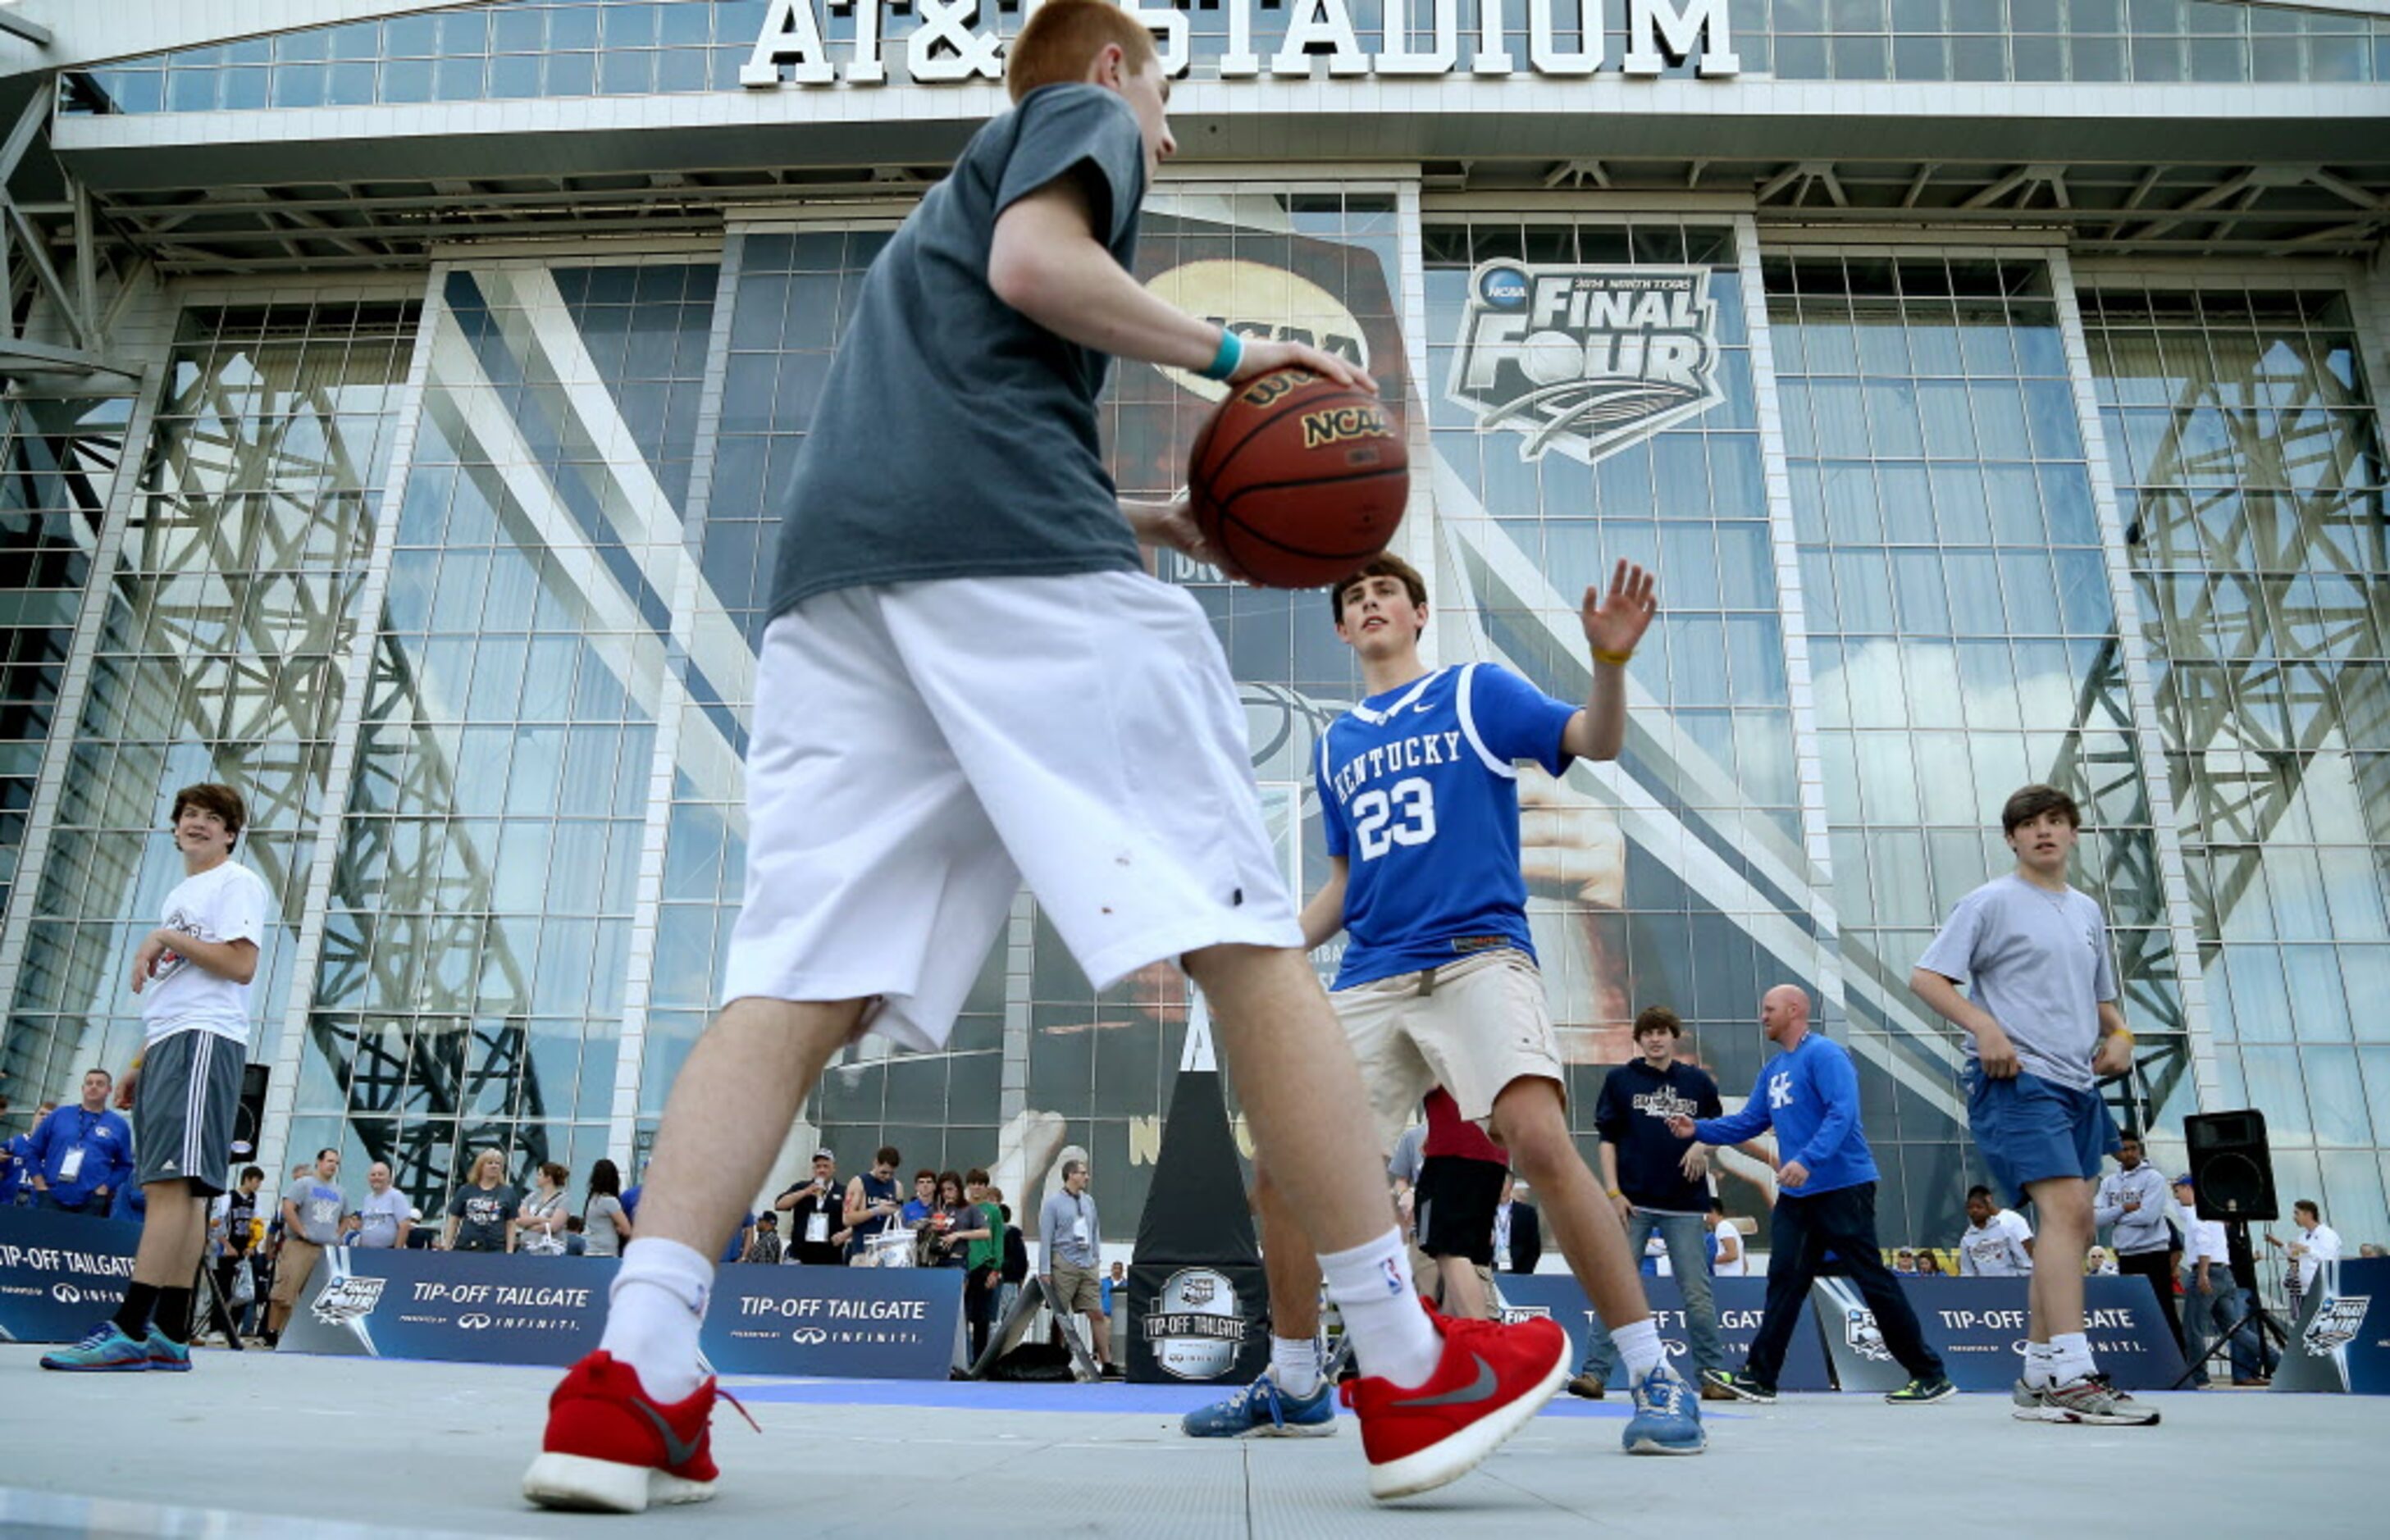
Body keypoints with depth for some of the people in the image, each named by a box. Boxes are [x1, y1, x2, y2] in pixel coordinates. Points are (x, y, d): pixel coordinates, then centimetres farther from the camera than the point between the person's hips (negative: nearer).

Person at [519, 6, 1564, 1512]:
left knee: (800, 984, -2)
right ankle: (1411, 1372, -3)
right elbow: (1034, 263, -5)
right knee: (1247, 937, -8)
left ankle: (633, 1380, -13)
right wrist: (1227, 350, 5)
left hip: (836, 564, 8)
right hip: (1015, 557, -8)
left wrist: (1155, 521, 31)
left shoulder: (953, 192, 41)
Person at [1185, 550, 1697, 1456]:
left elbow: (1596, 742, -5)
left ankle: (1655, 1379, -12)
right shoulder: (1335, 744, 20)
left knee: (1539, 1139, -27)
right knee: (1280, 1171, -1)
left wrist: (1609, 661, -24)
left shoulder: (1476, 691, 8)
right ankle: (1294, 1387, 18)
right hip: (1369, 983, 5)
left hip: (1478, 955, -5)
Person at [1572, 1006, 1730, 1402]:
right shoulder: (1620, 1080, 5)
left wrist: (1701, 1145, -6)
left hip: (1685, 1205, 1)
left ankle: (1712, 1374, 15)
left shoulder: (1698, 1081, 8)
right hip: (1632, 1202, -1)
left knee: (1698, 1292, 5)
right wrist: (1613, 1192, -5)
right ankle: (1595, 1372, -2)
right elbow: (1608, 1138, 3)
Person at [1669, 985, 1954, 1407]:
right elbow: (1748, 1123, 17)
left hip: (1843, 1187, -8)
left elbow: (1843, 1112, -23)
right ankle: (1759, 1377, 6)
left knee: (1873, 1280, -3)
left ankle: (1931, 1376, 8)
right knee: (1785, 1281, 5)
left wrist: (1807, 1160, -33)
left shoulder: (1824, 1054, -11)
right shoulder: (1772, 1070, 15)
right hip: (1795, 1195, 8)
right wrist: (1698, 1129, 4)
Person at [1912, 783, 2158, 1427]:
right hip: (2015, 1079, -8)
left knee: (2074, 1228, 8)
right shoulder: (1991, 902, -2)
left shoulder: (2087, 912, 18)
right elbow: (1925, 976, -7)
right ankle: (2071, 1376, -22)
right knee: (2065, 1209, -21)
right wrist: (1984, 1025, -21)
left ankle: (2039, 1375, 17)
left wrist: (2118, 1034, 7)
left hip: (2075, 1085, 8)